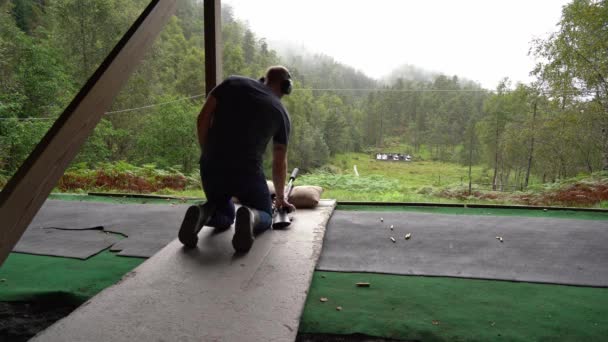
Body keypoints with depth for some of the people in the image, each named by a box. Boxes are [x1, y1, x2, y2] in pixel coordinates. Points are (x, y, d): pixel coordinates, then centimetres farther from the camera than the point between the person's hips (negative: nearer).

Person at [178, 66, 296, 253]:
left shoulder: (233, 82, 12)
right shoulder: (281, 113, 11)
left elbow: (202, 119, 3)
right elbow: (279, 164, 18)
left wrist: (208, 156, 13)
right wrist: (280, 198, 32)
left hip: (211, 168, 3)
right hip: (247, 172, -2)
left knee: (225, 217, 26)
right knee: (265, 216, 21)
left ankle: (203, 213, -8)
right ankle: (250, 216, -15)